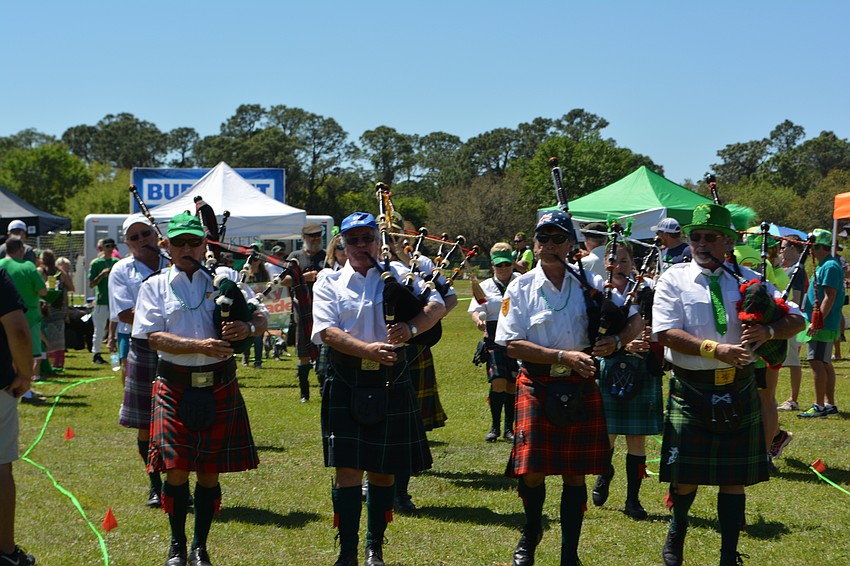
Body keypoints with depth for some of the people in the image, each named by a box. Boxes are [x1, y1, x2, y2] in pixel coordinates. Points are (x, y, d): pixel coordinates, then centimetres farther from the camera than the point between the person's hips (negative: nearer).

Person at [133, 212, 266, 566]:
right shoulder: (155, 286, 4)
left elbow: (262, 315, 8)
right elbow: (154, 337, -7)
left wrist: (247, 328, -15)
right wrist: (199, 345, -20)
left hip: (219, 387, 2)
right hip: (175, 387, -1)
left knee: (210, 471, 6)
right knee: (176, 470, -3)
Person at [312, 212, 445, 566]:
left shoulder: (399, 275, 9)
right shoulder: (329, 283, 4)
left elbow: (436, 305, 1)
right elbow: (327, 331, -9)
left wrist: (411, 328, -19)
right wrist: (367, 349, -24)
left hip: (391, 384, 2)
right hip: (347, 384, -2)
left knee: (383, 470, 9)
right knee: (347, 470, -5)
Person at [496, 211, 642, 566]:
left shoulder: (590, 283, 3)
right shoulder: (521, 288, -2)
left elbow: (636, 320, 10)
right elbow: (512, 344, -9)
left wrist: (615, 341, -12)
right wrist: (564, 356, -18)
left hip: (581, 387, 2)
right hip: (537, 386, -2)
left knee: (575, 473, 5)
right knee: (531, 470, -8)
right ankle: (532, 530, 23)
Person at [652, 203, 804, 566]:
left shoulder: (748, 280, 6)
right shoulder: (674, 279, -1)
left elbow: (795, 318, 5)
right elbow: (665, 332, -12)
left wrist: (768, 331, -17)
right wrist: (715, 350, -22)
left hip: (739, 390, 2)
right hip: (691, 390, -2)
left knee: (735, 477, 7)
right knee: (686, 475, 2)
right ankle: (678, 530, 32)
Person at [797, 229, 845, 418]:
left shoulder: (830, 267, -16)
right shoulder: (825, 265, 16)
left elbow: (830, 297, -22)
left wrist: (817, 322, -24)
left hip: (823, 324, -11)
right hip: (822, 323, 11)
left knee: (817, 362, -11)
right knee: (825, 363, 13)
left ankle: (819, 406, -9)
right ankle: (829, 404, 18)